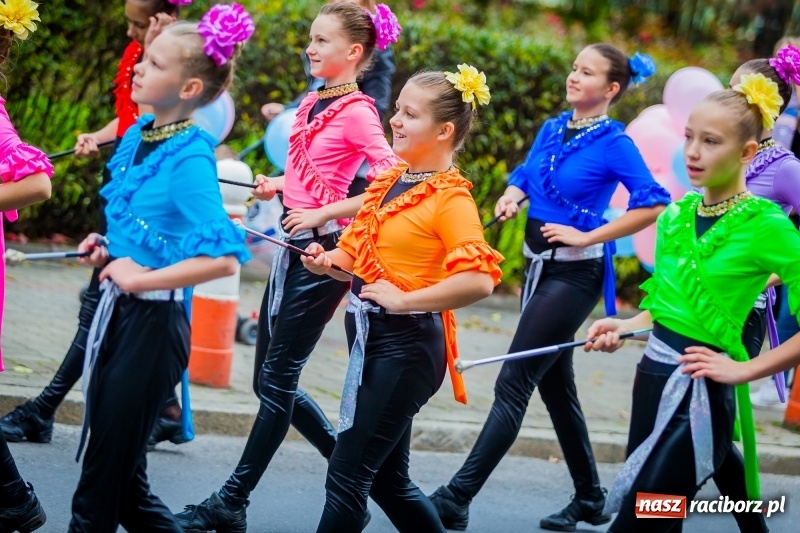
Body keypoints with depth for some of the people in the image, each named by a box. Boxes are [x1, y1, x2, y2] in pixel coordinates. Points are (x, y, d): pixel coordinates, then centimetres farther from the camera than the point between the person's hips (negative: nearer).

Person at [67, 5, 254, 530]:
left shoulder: (190, 158, -18)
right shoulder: (138, 135, 6)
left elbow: (222, 259, -29)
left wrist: (139, 277, -22)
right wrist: (110, 253, 7)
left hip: (154, 322, -9)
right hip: (117, 309, 9)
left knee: (107, 473, 0)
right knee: (121, 475, 14)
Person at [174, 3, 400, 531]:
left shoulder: (357, 113, -13)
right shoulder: (311, 104, 11)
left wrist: (323, 213, -21)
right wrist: (278, 185, 6)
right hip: (293, 245, 9)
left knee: (276, 378, -4)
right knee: (271, 378, 12)